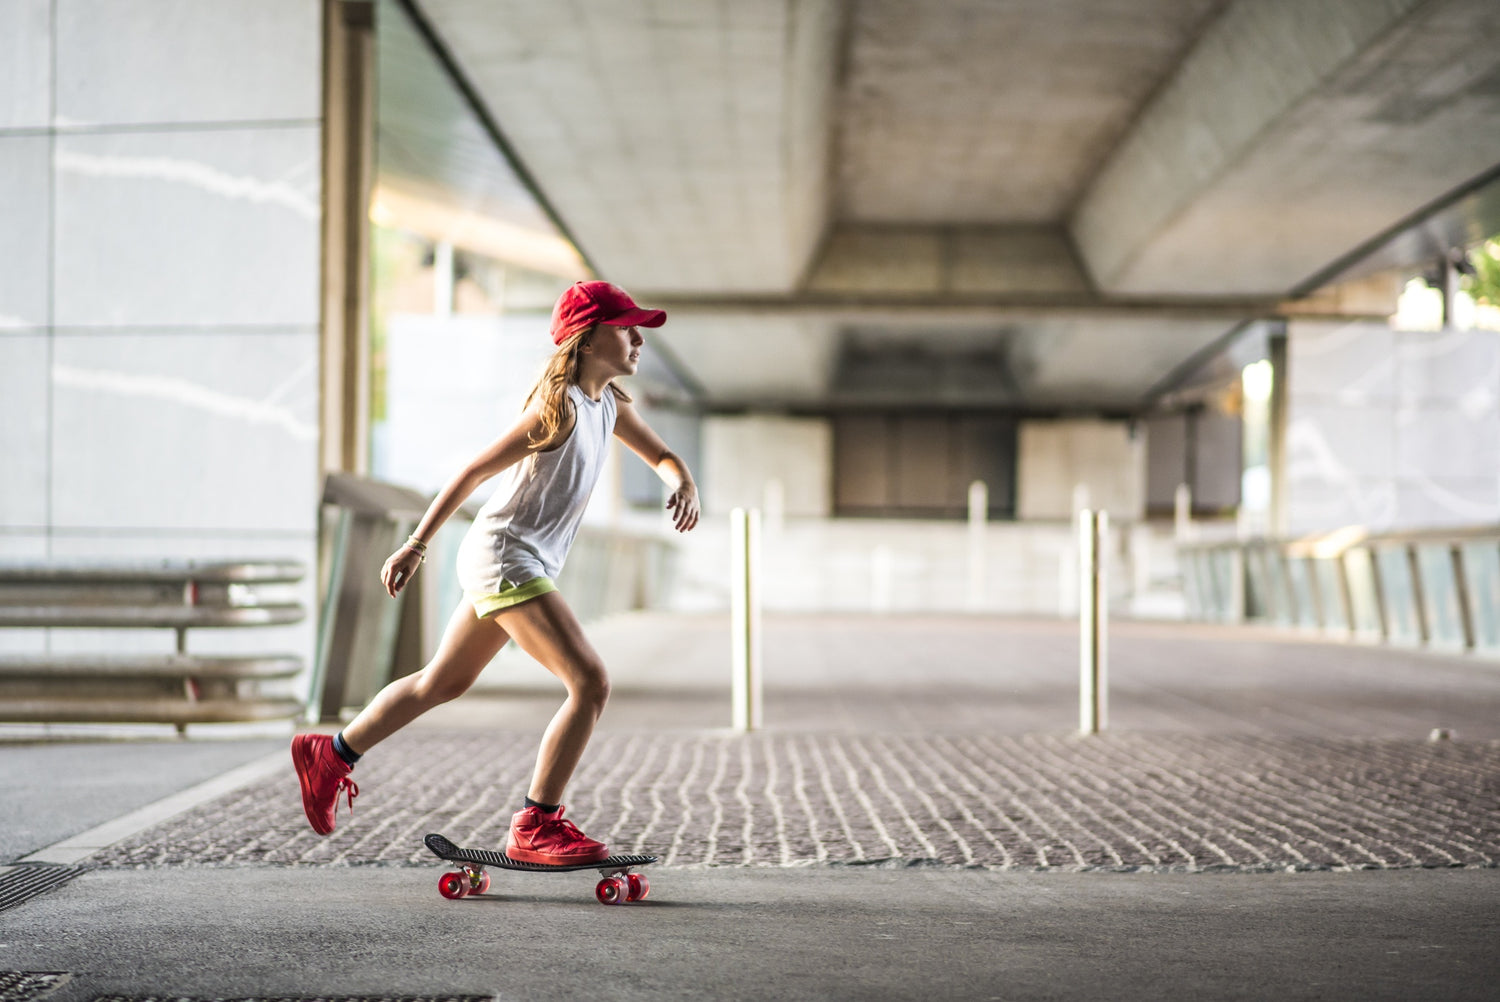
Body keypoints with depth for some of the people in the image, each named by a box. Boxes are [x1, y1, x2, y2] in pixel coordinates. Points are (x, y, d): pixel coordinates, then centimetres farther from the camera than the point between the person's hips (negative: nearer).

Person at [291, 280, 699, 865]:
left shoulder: (609, 405, 10)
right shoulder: (558, 407, -17)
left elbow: (662, 456, 21)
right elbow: (473, 472, -14)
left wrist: (683, 484, -4)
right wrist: (416, 546, -11)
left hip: (527, 565, 10)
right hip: (503, 554, -10)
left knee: (444, 683, 21)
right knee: (591, 683, -15)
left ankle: (330, 756, 36)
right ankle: (535, 828, -10)